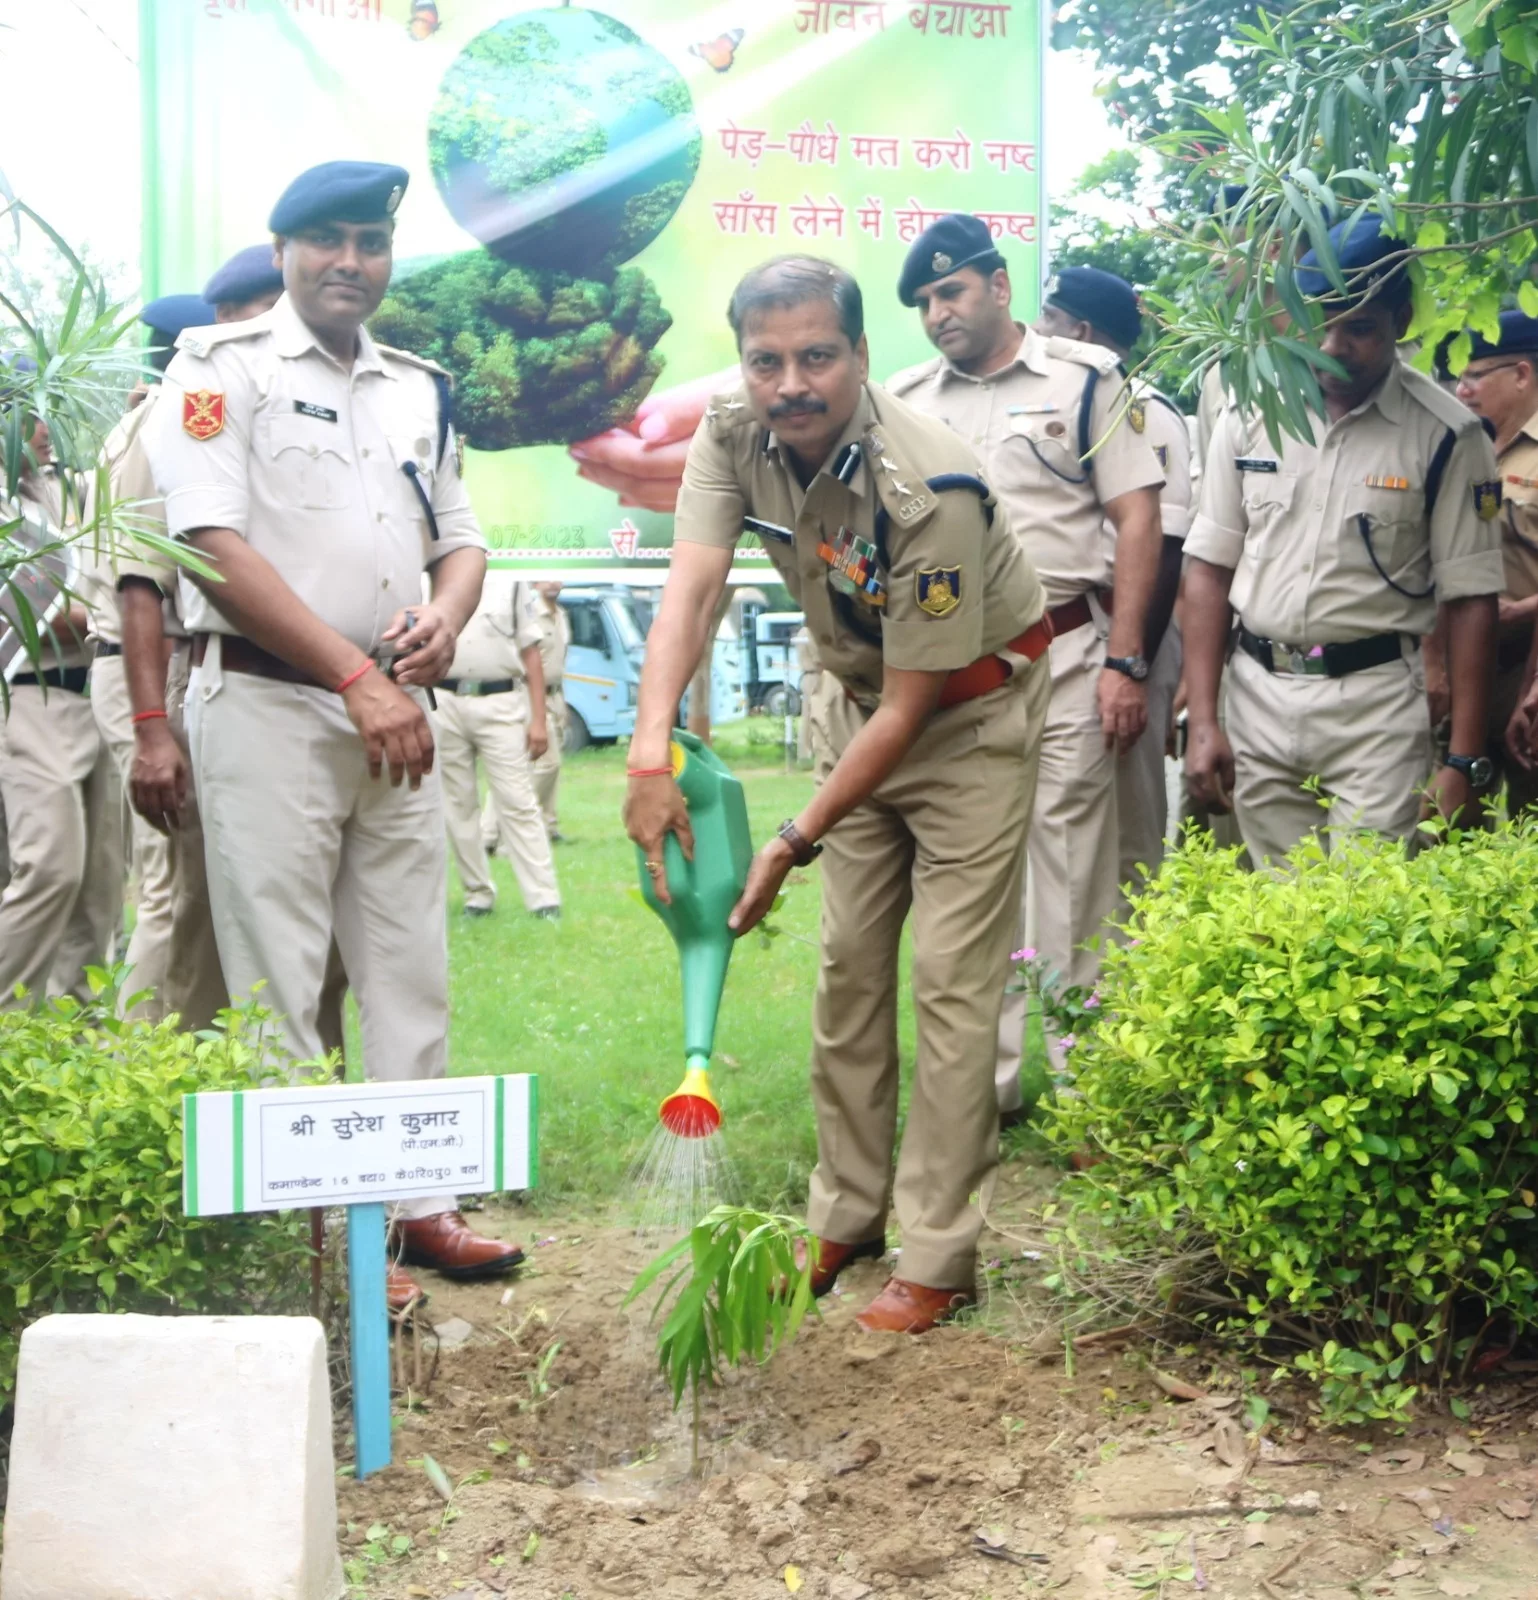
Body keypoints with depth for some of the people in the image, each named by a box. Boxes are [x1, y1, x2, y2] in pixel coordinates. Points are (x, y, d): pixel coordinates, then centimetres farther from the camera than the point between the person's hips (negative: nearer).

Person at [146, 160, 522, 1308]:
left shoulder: (421, 389, 17)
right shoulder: (222, 367, -1)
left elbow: (461, 538, 21)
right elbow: (217, 548, -12)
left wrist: (445, 619, -4)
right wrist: (357, 677, -17)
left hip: (394, 713, 6)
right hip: (267, 706, -6)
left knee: (413, 969, 9)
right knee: (279, 984, -3)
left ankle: (417, 1201, 20)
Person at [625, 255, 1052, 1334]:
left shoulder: (929, 488, -31)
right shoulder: (735, 433, -13)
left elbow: (912, 704, -27)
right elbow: (692, 589, -23)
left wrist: (795, 843, -26)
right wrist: (652, 753, -39)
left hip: (972, 713, -6)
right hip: (862, 704, 7)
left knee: (950, 981, -7)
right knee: (848, 964, 10)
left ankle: (939, 1258, 2)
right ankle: (846, 1215, 23)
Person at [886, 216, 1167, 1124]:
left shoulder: (1083, 379, 3)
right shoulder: (905, 401, 13)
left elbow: (1138, 519, -1)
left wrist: (1125, 661, -9)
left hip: (1062, 658, -3)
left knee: (1075, 879, -1)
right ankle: (986, 1083, 17)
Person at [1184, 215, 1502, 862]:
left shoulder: (1445, 435, -5)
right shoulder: (1250, 413, 2)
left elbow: (1470, 601, -4)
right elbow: (1209, 567, 5)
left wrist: (1464, 761, -7)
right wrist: (1202, 720, 1)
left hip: (1376, 706, -3)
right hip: (1258, 693, 3)